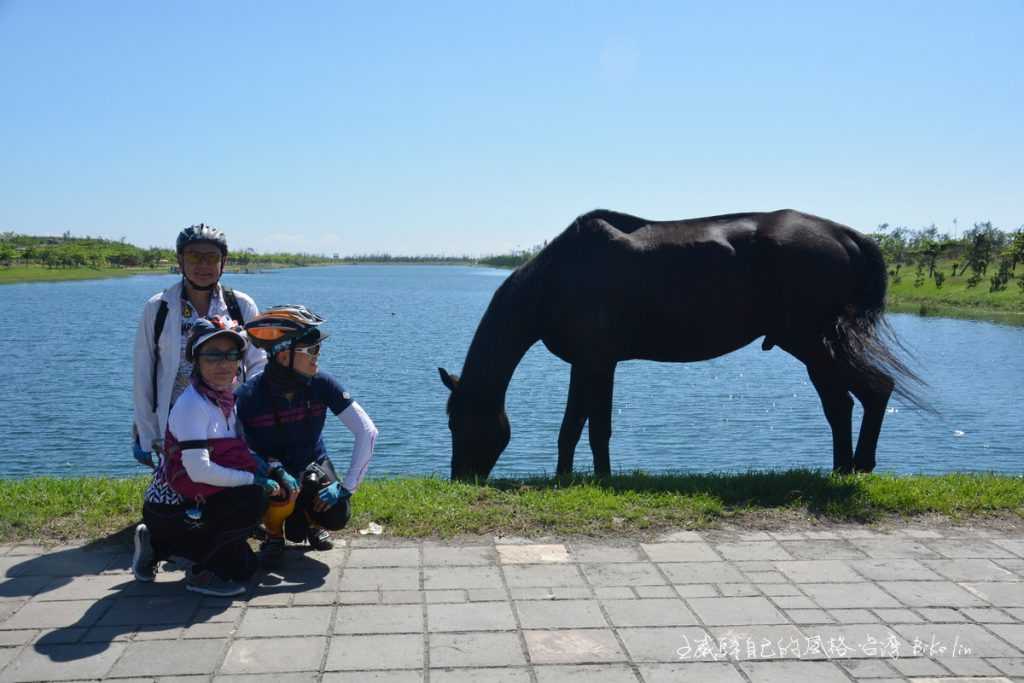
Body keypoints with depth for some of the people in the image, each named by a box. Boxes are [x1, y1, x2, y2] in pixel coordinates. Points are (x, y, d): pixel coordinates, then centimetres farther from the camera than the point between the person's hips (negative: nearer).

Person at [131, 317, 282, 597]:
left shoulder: (225, 400, 4)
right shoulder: (192, 404, -22)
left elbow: (238, 455, 7)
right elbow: (199, 470, -29)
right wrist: (254, 479, -23)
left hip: (192, 503, 9)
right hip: (169, 511, -9)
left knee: (243, 567, 14)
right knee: (252, 501, -27)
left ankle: (156, 544, 24)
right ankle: (202, 573, -7)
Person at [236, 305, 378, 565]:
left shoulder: (321, 384, -21)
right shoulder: (248, 397, -25)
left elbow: (367, 431, -21)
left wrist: (346, 486, -24)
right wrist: (275, 469, -33)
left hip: (312, 464, 2)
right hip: (270, 470, -2)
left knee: (336, 516, -24)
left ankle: (308, 521, 15)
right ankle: (274, 534, 1)